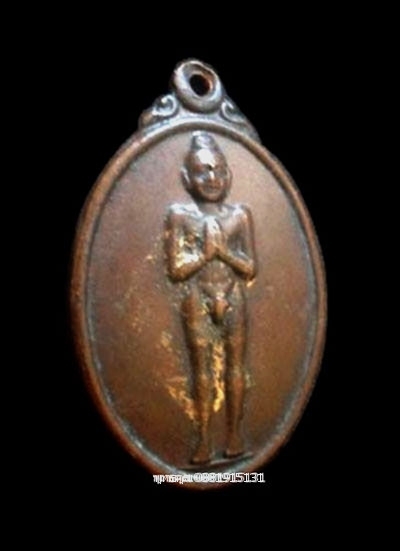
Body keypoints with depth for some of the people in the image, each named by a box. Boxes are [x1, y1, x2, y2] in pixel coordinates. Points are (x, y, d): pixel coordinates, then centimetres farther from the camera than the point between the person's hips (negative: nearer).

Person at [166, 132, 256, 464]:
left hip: (233, 298, 1)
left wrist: (223, 249, -14)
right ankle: (205, 437, 10)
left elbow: (250, 269, -2)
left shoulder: (240, 215, 0)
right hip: (197, 301, -1)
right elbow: (175, 269, -7)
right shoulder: (180, 215, -3)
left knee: (235, 365, 5)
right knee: (202, 368, 4)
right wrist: (205, 252, -15)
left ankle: (235, 432, 16)